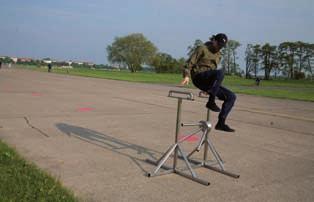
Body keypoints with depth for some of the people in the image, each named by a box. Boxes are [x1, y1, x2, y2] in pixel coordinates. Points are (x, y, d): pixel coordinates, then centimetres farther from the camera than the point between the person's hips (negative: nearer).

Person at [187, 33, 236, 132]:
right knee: (220, 72, -35)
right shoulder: (202, 48, 1)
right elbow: (190, 63, -3)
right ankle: (211, 102, -29)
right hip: (199, 77, -7)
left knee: (231, 96, -7)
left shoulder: (219, 55, 21)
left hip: (209, 83, 7)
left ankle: (221, 123, -6)